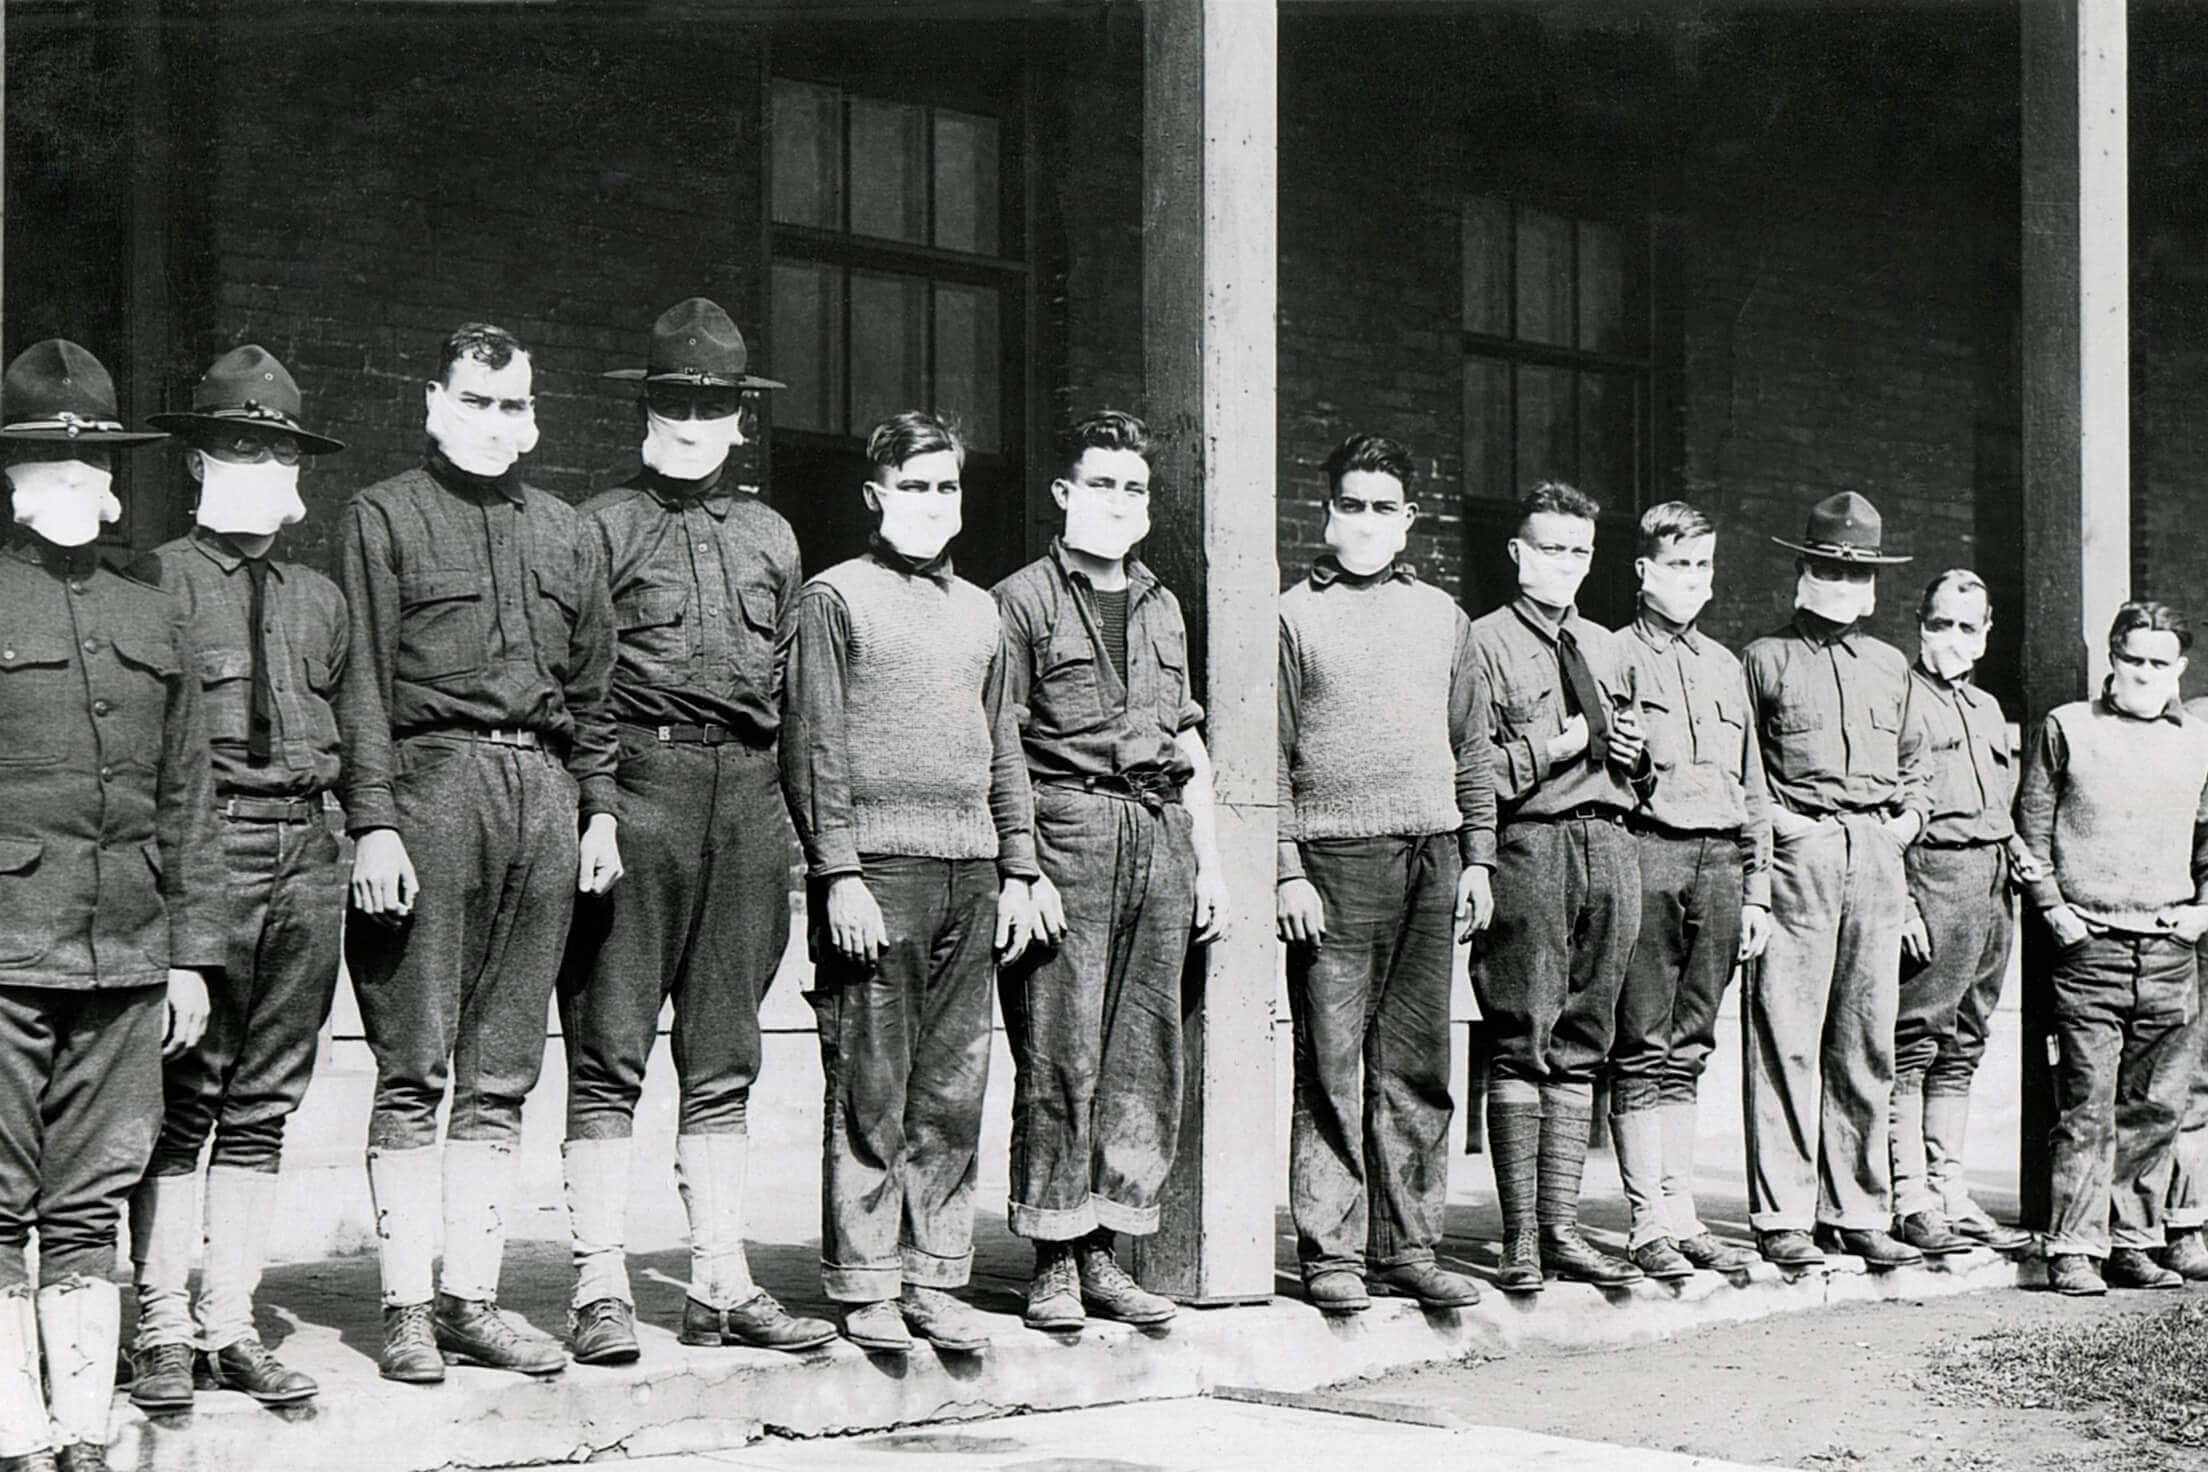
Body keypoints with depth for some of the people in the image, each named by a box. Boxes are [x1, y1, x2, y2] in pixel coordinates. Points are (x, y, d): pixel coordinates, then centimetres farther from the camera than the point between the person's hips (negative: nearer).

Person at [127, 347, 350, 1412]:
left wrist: (356, 839, 10)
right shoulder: (156, 582, 0)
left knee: (263, 1105, 8)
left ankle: (231, 1325, 15)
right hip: (200, 848, -5)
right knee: (180, 1103, -2)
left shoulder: (321, 600, 17)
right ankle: (161, 1330, 7)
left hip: (307, 857, 5)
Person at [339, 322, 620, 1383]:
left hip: (543, 793, 5)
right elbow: (362, 680, -2)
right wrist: (374, 820, -10)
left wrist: (599, 808, 12)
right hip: (430, 780, -4)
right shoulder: (384, 517, 5)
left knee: (502, 1073, 6)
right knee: (414, 1068, -4)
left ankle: (473, 1296, 11)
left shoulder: (566, 534, 20)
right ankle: (405, 1306, 2)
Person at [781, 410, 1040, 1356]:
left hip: (971, 871, 5)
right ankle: (864, 1288, 3)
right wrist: (838, 872, -12)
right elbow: (812, 745, -4)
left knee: (954, 1092, 5)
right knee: (870, 1092, -3)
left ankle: (933, 1280, 12)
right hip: (878, 863, -5)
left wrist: (1017, 870, 15)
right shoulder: (835, 598, 2)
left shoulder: (978, 610, 19)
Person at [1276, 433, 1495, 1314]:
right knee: (1332, 1068, -3)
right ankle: (1331, 1252, 3)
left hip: (1432, 859, 4)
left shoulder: (1441, 616, 16)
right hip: (1335, 858, -4)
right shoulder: (1294, 616, 3)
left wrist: (1477, 856, 11)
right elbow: (1271, 756, -1)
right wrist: (1287, 869, -9)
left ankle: (1408, 1246, 13)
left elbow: (1472, 747, 19)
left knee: (1417, 1067, 6)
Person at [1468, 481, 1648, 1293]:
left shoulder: (1607, 649, 21)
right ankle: (1521, 1237, -3)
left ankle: (1561, 1226, 11)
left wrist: (1635, 752, 8)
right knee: (1524, 1043, -7)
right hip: (1529, 848, -6)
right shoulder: (1484, 643, 1)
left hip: (1609, 843, 6)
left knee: (1580, 1045, 6)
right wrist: (1553, 746, -13)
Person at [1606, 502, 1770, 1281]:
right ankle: (1650, 1224, -3)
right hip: (1645, 855, -5)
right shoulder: (1612, 657, 3)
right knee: (1643, 1049, -5)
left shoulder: (1725, 667, 21)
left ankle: (1683, 1218, 11)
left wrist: (1756, 890, 16)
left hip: (1719, 865, 5)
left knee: (1688, 1049, 8)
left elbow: (1752, 789, 21)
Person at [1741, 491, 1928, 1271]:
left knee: (1868, 1041, 6)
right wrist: (1769, 825, -8)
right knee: (1786, 1037, -7)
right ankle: (1782, 1218, -4)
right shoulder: (1766, 658, 5)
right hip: (1795, 853, -5)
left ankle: (1860, 1212, 13)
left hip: (1877, 855, 5)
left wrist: (1911, 813, 14)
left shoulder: (1890, 665, 20)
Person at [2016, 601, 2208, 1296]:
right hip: (2088, 946, -3)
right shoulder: (2065, 729, 4)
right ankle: (2074, 1249, -1)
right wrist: (2052, 906, -4)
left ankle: (2131, 1243, 14)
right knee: (2087, 1103, -6)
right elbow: (2030, 827, 5)